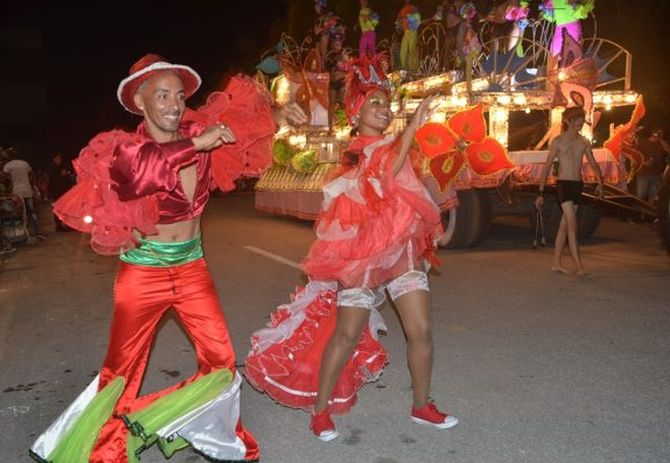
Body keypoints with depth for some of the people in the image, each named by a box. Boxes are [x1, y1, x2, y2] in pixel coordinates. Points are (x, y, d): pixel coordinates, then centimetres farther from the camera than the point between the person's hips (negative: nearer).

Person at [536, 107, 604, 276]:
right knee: (572, 225, -13)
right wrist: (541, 193, -6)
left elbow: (594, 164, 11)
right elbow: (547, 167, -3)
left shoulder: (584, 142, 12)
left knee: (565, 225, 9)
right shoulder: (558, 141, -3)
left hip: (578, 185, 5)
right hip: (564, 184, -5)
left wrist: (600, 182, -9)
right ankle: (579, 266, -13)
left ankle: (556, 263, 15)